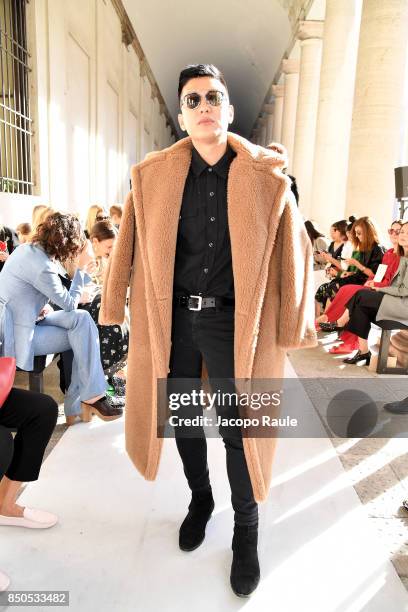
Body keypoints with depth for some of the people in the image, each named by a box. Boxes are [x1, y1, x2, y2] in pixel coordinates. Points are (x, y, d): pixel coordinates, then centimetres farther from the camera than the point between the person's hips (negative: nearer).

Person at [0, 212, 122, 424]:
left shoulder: (26, 248, 2)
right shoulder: (42, 266, -24)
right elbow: (70, 304, -12)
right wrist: (81, 270, -3)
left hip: (21, 319, 9)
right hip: (18, 337, -9)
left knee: (82, 320, -3)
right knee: (82, 322, -12)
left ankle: (77, 403, -1)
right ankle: (90, 397, -3)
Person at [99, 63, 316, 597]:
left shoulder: (267, 177, -4)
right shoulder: (153, 175, 0)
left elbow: (294, 252, -2)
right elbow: (130, 248, 5)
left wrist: (293, 327, -4)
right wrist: (115, 307, 4)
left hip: (234, 320, -2)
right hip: (174, 317, 3)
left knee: (239, 430, 7)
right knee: (184, 419, 17)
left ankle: (246, 532, 32)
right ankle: (200, 499, 45)